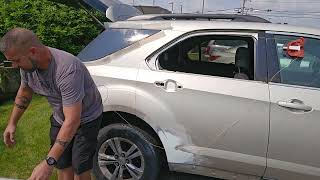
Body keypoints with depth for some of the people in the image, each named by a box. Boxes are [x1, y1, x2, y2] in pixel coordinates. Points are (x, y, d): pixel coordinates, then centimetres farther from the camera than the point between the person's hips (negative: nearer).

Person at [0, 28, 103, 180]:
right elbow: (24, 92, 9)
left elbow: (72, 121, -37)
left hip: (86, 118, -6)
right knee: (63, 165, 10)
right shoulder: (27, 64, -14)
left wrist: (48, 163, -37)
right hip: (60, 118, 6)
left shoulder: (67, 69, -38)